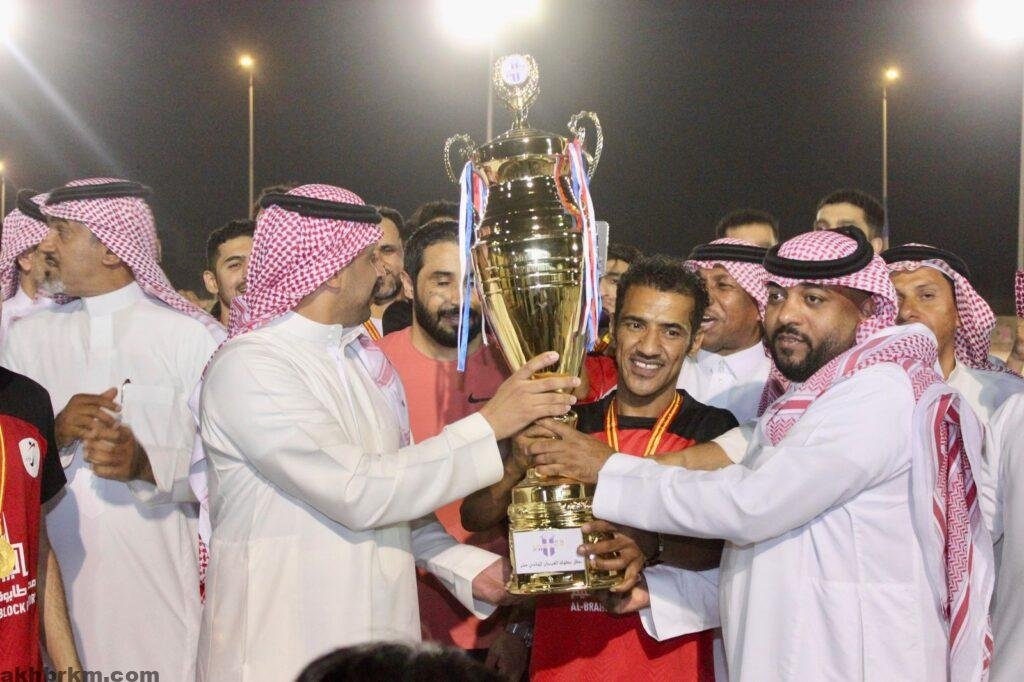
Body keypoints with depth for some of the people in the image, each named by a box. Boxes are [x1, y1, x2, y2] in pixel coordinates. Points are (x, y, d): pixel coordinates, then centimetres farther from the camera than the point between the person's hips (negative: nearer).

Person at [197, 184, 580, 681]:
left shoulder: (364, 361, 11)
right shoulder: (247, 366, -13)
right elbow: (357, 492, -21)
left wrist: (470, 568, 0)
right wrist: (489, 425, -17)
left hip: (385, 634, 7)